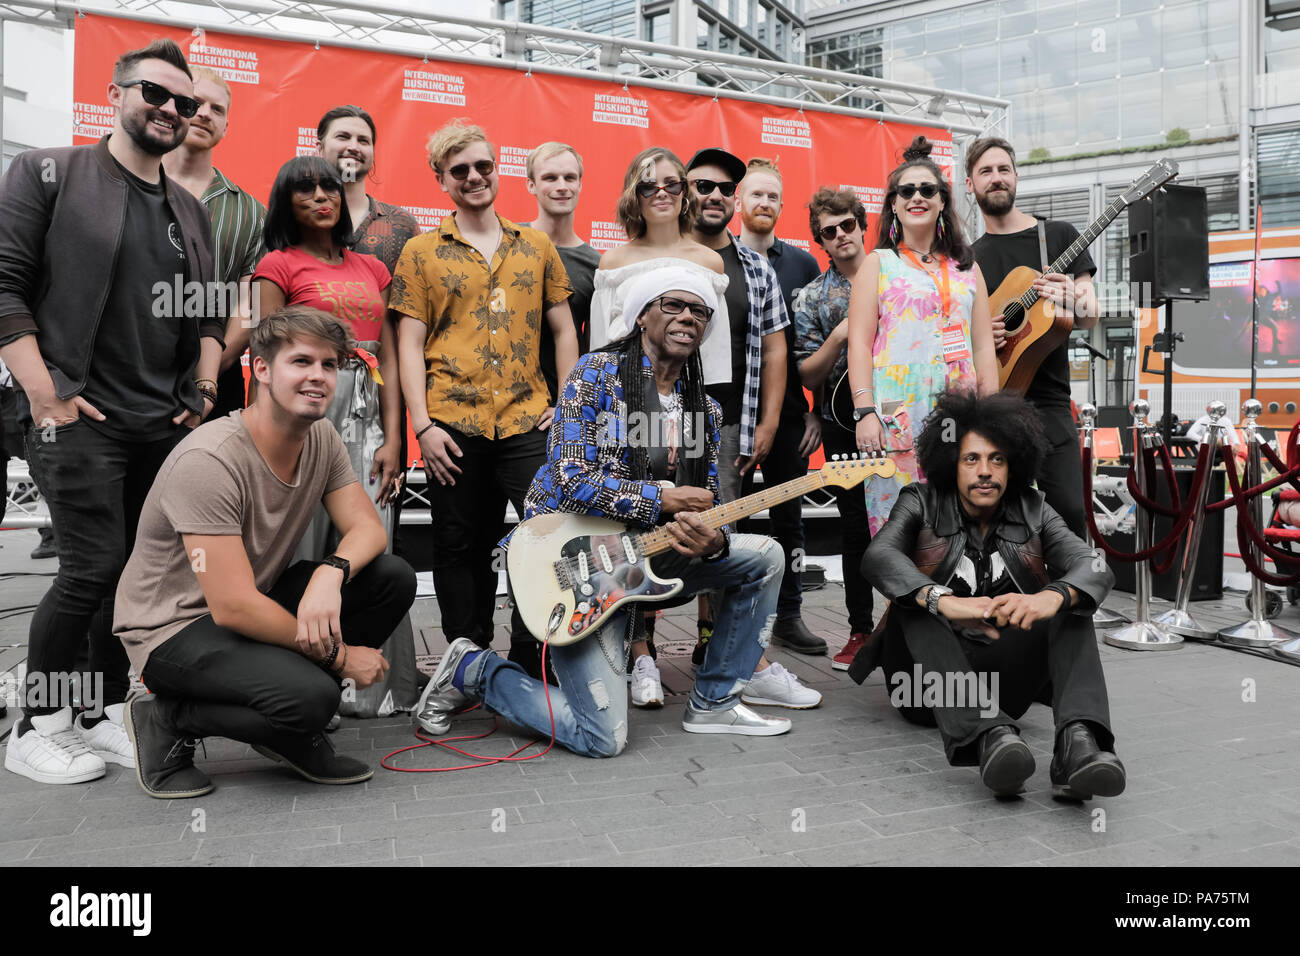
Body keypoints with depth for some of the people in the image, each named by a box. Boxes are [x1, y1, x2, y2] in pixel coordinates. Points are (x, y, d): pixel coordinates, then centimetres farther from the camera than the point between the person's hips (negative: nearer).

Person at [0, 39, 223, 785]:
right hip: (80, 415, -5)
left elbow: (208, 315, 20)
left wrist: (204, 391, 5)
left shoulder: (191, 212, 19)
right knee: (95, 568, -10)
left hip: (167, 425, 6)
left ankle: (108, 715, 22)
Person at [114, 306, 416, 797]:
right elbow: (233, 607, -29)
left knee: (394, 577, -12)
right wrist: (337, 655, -21)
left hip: (262, 600, 8)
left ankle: (290, 730, 3)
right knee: (311, 695, -32)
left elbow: (367, 527, -5)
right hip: (173, 627, -8)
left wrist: (331, 573, -29)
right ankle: (170, 719, -2)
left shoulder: (322, 438, -2)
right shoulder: (209, 460, -26)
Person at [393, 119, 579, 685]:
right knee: (462, 549, 7)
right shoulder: (421, 253, 7)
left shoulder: (536, 246, 13)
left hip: (529, 422, 1)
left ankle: (530, 660, 10)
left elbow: (563, 330, 14)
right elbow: (410, 344, 2)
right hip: (453, 426, -1)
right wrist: (422, 425, -7)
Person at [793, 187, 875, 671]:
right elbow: (808, 377, 0)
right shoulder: (811, 298, 4)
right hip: (845, 424, 0)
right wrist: (839, 337, -15)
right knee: (857, 527, 5)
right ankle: (861, 630, 17)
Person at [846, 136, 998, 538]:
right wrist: (865, 412, -11)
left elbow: (984, 347, 15)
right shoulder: (878, 264, 8)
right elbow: (859, 343, 0)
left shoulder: (967, 269, 18)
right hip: (896, 414, -3)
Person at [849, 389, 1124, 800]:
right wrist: (944, 602, -44)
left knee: (1071, 600, -19)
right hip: (927, 676, -2)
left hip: (1001, 678, 2)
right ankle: (987, 736, -49)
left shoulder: (1033, 512, 4)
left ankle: (1077, 741, -42)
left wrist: (1052, 597, -39)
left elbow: (1096, 569, -14)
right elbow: (878, 555, -24)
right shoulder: (922, 504, -3)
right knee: (917, 599, -29)